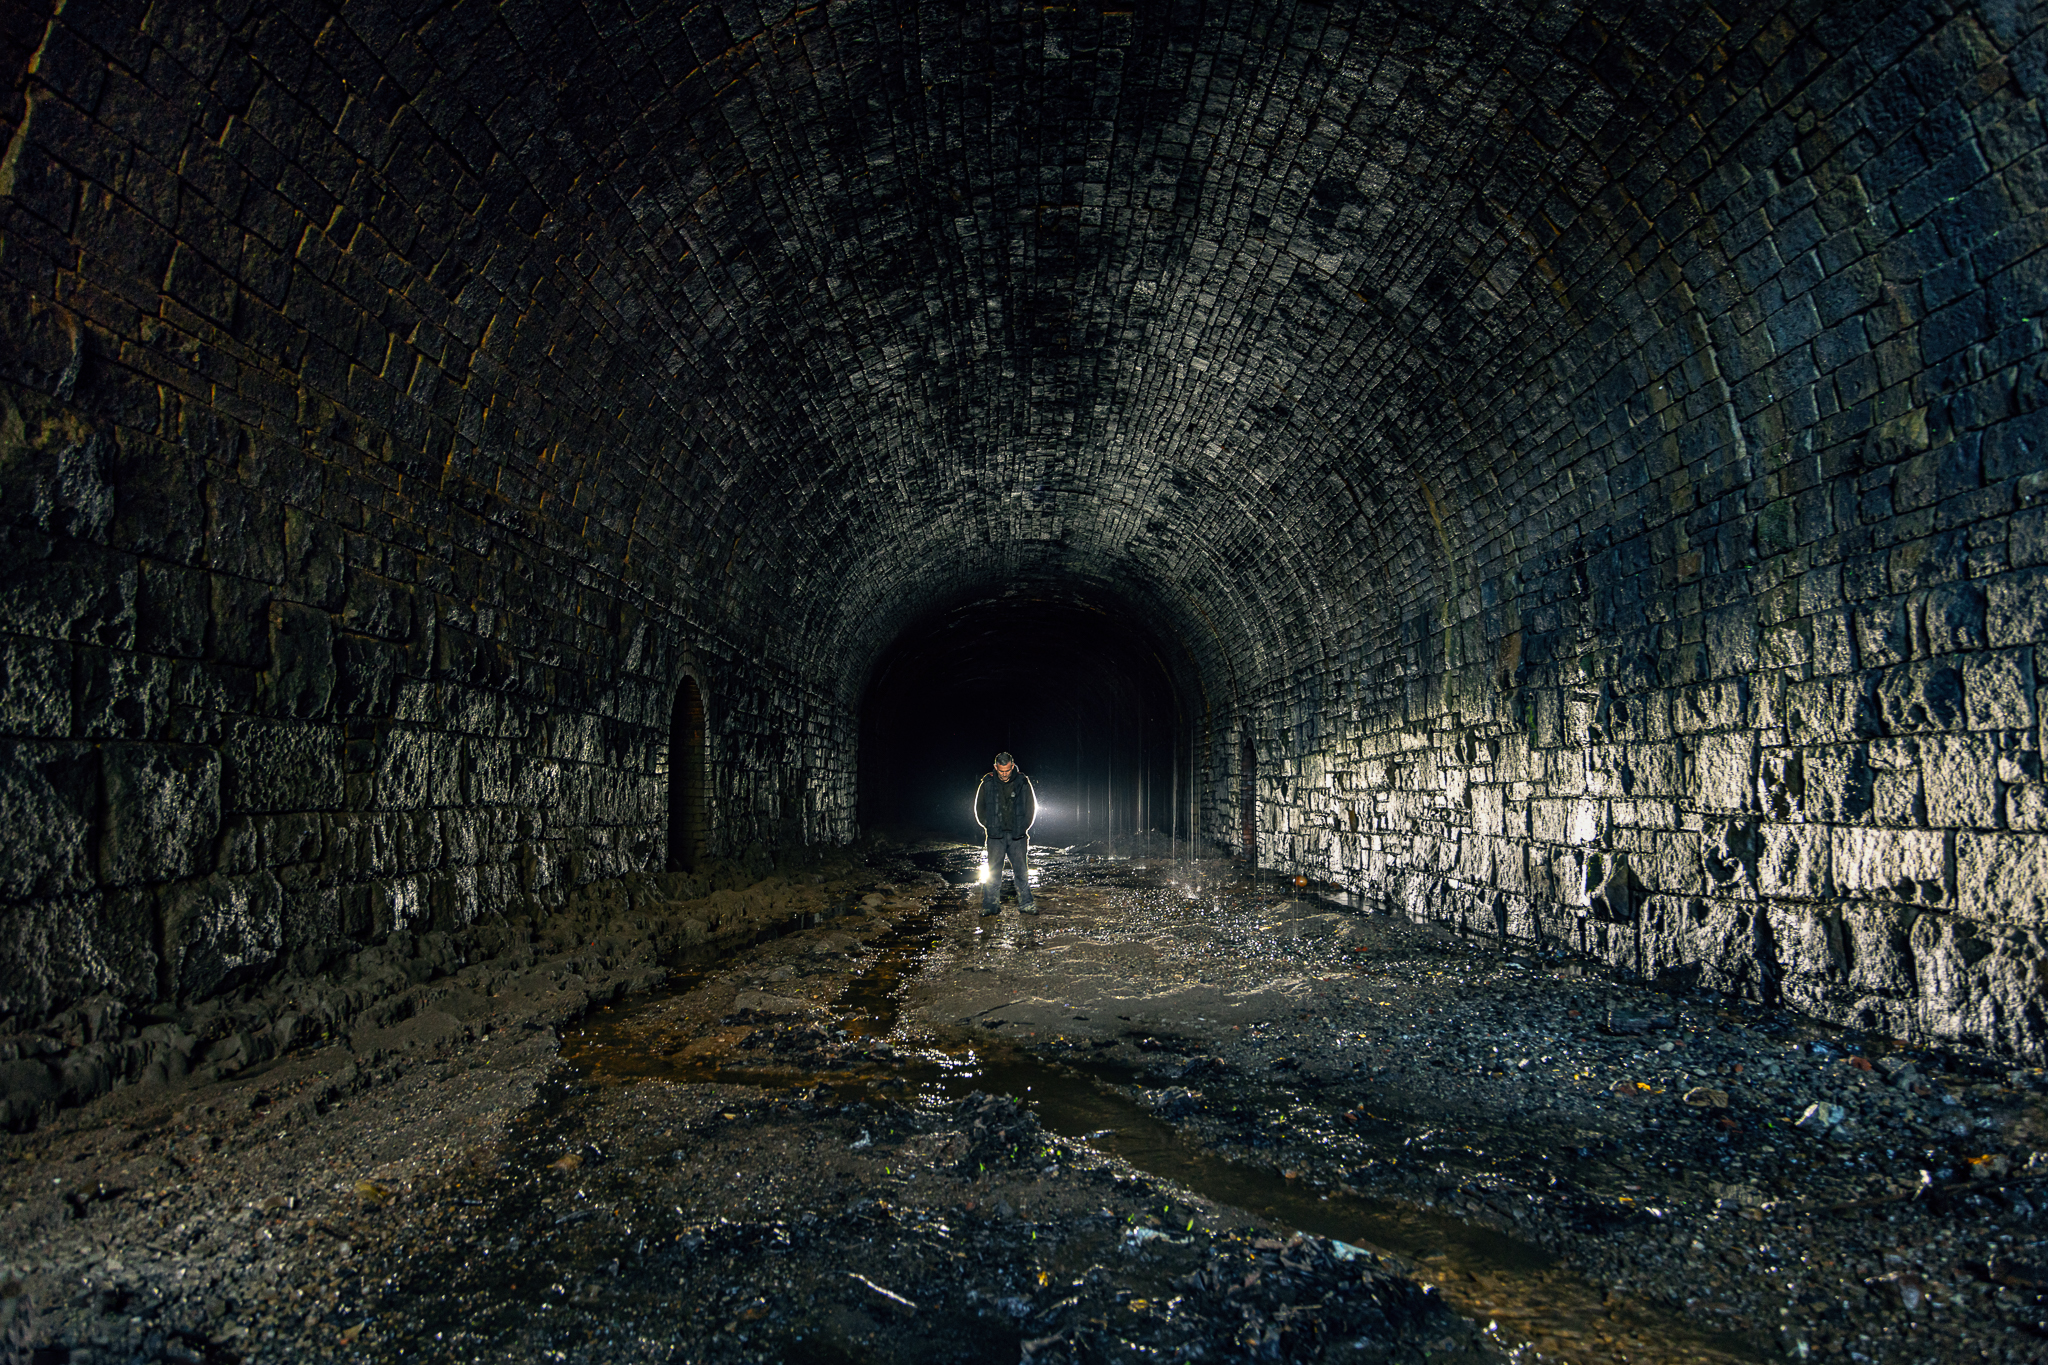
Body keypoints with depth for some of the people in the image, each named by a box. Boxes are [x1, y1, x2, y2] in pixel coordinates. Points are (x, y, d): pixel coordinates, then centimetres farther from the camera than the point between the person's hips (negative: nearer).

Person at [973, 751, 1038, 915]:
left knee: (1022, 870, 3)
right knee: (993, 871, 0)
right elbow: (979, 808, 11)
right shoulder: (987, 783, 0)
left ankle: (1025, 904, 11)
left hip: (1017, 835, 0)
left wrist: (1024, 827, 3)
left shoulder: (1023, 782, 1)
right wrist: (988, 826, 3)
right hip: (996, 835, 0)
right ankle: (990, 905, 7)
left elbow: (1031, 807, 10)